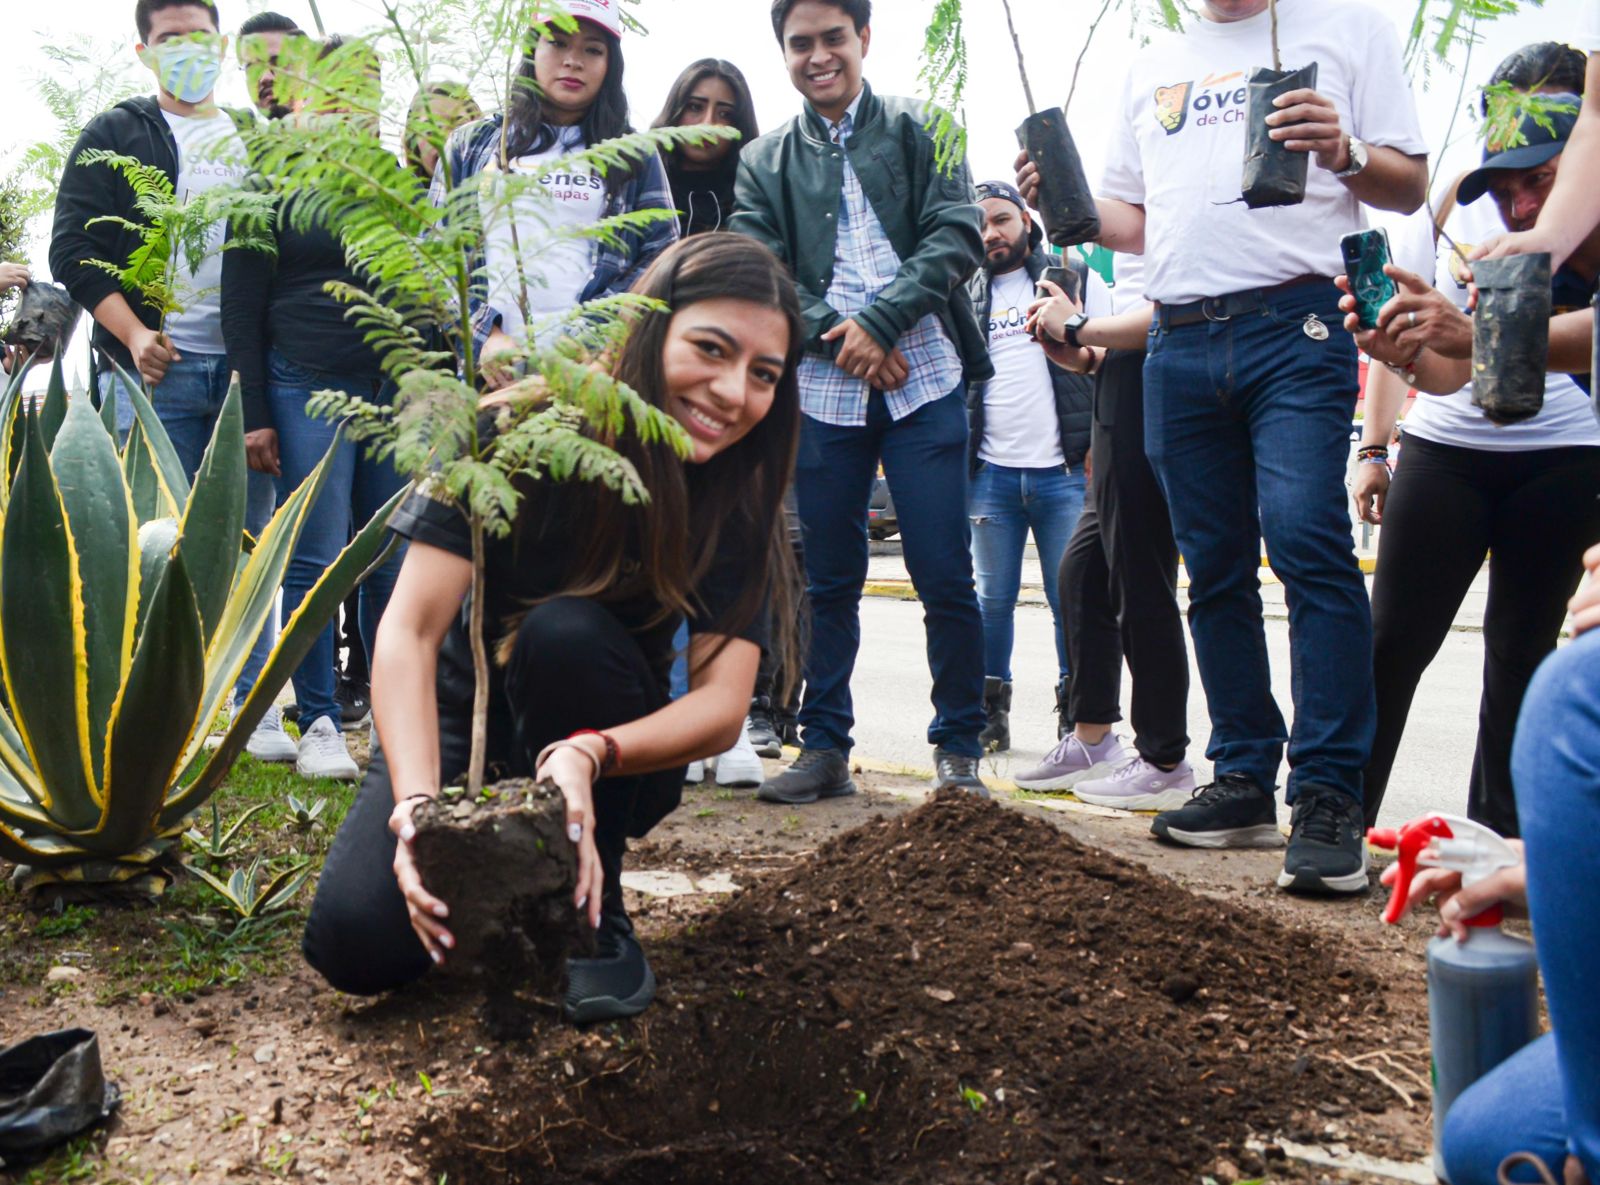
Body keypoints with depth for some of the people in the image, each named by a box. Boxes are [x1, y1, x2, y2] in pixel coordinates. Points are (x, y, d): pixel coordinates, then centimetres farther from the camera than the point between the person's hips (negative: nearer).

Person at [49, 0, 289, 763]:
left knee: (249, 542, 4)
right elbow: (74, 251, 0)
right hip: (158, 367, -3)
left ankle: (252, 704, 11)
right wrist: (134, 336, -13)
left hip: (245, 368, 3)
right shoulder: (115, 137, 7)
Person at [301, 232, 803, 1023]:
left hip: (618, 757, 1)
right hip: (462, 716, 0)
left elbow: (722, 704, -25)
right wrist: (417, 802, -44)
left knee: (565, 630, -33)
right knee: (355, 940, -24)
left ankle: (594, 918, -15)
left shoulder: (739, 501, -16)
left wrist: (589, 754, -45)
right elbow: (409, 632, -28)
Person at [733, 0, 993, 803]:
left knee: (945, 577, -3)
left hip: (922, 378, -2)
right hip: (821, 389, 2)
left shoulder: (921, 131, 11)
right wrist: (838, 336, -10)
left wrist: (878, 323, -12)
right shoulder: (764, 162, 15)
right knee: (826, 579, 6)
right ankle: (824, 747, 16)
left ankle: (959, 750, 10)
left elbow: (958, 234, -1)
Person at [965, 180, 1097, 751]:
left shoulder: (1075, 277, 8)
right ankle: (990, 711, 13)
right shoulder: (967, 296, 15)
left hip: (1065, 471, -2)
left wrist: (1099, 448, -5)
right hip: (991, 473, 3)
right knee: (992, 599, 5)